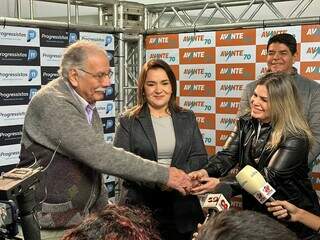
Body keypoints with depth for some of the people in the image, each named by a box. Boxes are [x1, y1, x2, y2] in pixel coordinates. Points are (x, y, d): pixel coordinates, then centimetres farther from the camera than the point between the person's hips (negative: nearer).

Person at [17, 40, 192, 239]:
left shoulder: (86, 102, 8)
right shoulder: (53, 104, -21)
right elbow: (101, 156, -28)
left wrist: (103, 209, 9)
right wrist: (163, 174, -25)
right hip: (53, 221, -7)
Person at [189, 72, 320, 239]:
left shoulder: (295, 137, -21)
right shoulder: (246, 123, -1)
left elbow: (269, 178, -27)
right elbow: (227, 156, -8)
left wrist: (220, 183, -35)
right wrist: (205, 172, -30)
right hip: (254, 210, 6)